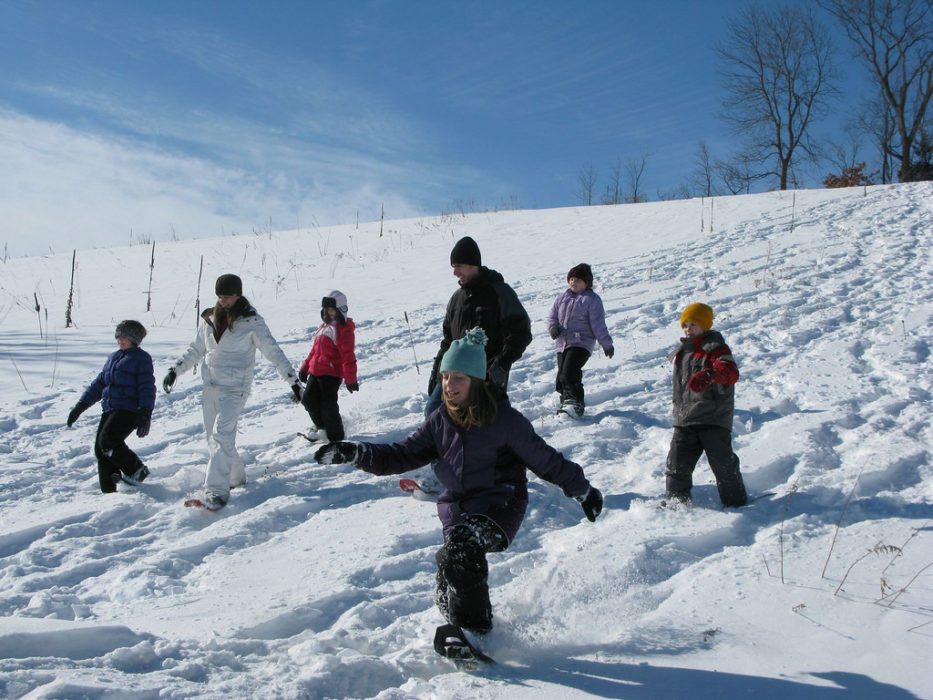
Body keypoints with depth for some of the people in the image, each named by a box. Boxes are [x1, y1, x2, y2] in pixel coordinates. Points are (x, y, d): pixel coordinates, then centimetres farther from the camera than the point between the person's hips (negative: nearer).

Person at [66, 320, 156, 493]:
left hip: (129, 411, -8)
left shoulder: (141, 358, -1)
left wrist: (145, 415, -21)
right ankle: (109, 491, 6)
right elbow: (99, 383, 25)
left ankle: (137, 470, -7)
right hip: (109, 411, 8)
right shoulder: (113, 358, 22)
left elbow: (147, 388, -10)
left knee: (107, 441, -23)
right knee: (100, 449, 1)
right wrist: (80, 406, 20)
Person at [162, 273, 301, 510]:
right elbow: (195, 350, 21)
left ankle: (216, 492, -21)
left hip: (235, 389, -6)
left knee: (221, 436, -19)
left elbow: (273, 352, -6)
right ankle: (235, 477, 30)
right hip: (210, 387, 6)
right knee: (214, 438, 11)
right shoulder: (209, 319, 9)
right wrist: (175, 370, 12)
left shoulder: (251, 321, -6)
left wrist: (294, 381, -9)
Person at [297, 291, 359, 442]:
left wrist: (350, 379, -18)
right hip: (316, 371, 9)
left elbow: (348, 356, -16)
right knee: (308, 399, 10)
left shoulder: (344, 329, -11)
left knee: (328, 405, -8)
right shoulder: (324, 326, 17)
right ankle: (322, 425, 31)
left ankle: (336, 437, 5)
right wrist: (305, 367, 23)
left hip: (332, 373, -9)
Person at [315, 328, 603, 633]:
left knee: (462, 546, -28)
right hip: (457, 507, 5)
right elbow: (403, 454, 5)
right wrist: (356, 453, -8)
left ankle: (473, 628, -15)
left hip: (499, 503, -5)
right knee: (452, 560, -13)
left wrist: (583, 490, 5)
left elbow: (544, 459, -1)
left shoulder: (503, 419, -9)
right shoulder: (440, 420, 4)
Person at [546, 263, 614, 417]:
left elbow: (598, 324, -5)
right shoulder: (562, 298, 14)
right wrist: (553, 327, -5)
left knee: (569, 373, -23)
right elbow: (552, 315, 17)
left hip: (581, 343, -7)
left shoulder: (592, 299, -2)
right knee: (561, 376, 8)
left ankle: (574, 403, -23)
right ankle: (566, 403, 23)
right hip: (562, 343, 7)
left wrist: (606, 344, -7)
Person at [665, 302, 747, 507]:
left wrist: (710, 374, -44)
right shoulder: (682, 351, 15)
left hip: (713, 418, -6)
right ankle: (676, 500, 11)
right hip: (684, 418, 6)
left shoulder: (716, 348, -7)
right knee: (677, 461, 1)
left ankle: (735, 500, 17)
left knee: (722, 461, 0)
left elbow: (731, 372, -25)